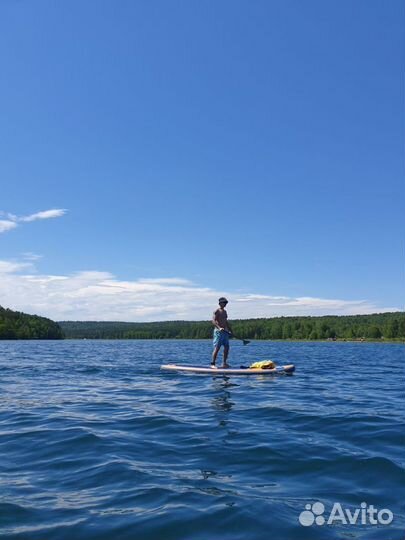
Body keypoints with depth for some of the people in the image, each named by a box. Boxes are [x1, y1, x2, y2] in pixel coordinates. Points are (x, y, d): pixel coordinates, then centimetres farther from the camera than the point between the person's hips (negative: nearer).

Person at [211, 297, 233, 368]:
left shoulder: (225, 311, 18)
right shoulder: (217, 311, -7)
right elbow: (213, 321, -18)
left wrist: (230, 330, 24)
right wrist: (219, 328, -30)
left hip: (225, 331, 8)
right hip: (218, 331, -8)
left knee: (227, 347, 6)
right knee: (217, 348, -8)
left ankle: (224, 363, 15)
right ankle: (212, 364, -4)